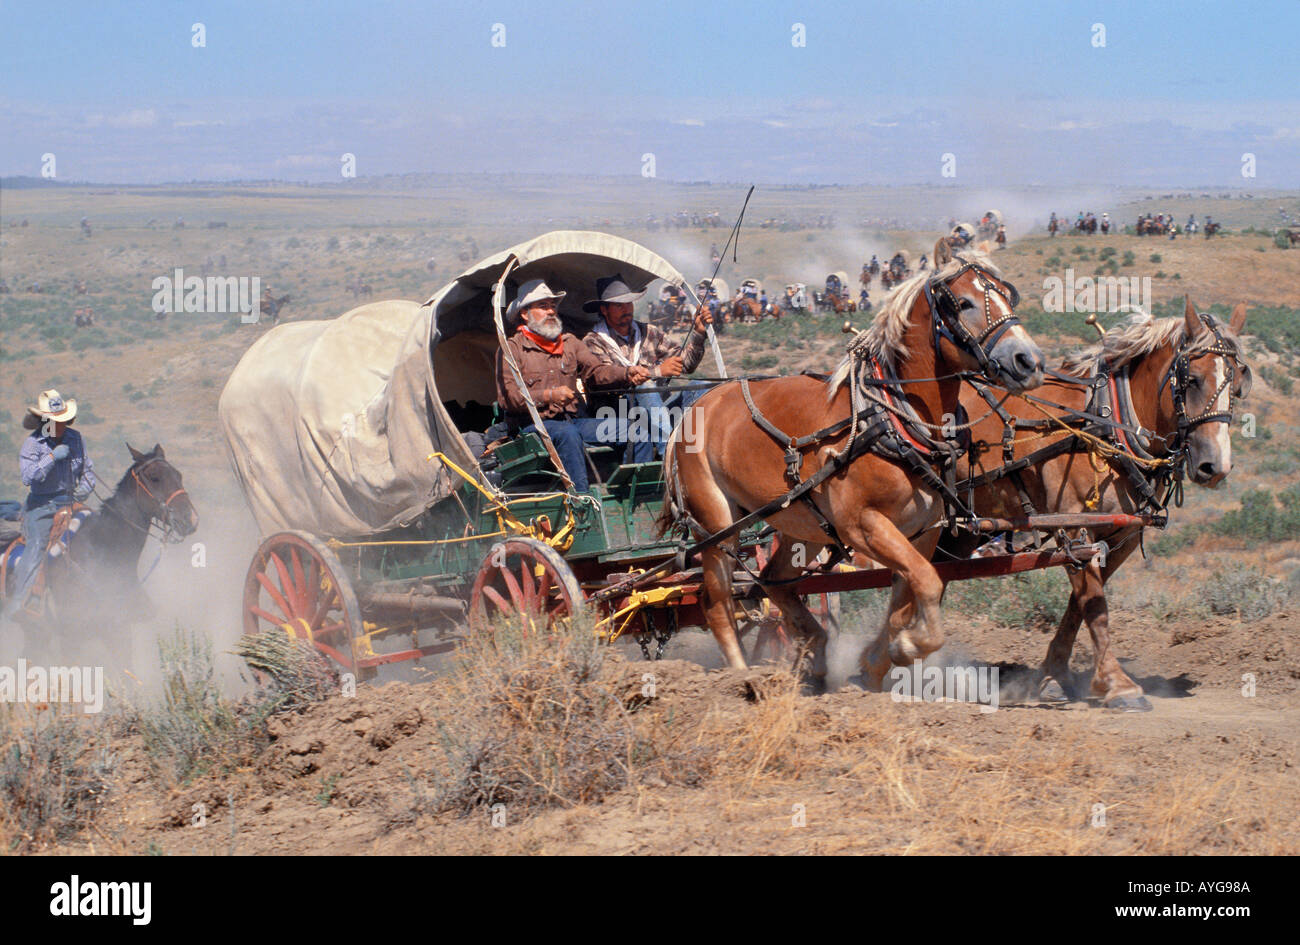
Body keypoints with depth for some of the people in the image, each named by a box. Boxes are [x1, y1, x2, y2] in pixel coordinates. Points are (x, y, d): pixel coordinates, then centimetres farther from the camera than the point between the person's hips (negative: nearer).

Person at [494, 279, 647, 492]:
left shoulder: (569, 342, 21)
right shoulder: (512, 348, 3)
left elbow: (596, 370, 7)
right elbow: (507, 396, -8)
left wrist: (627, 374, -14)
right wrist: (548, 396, -19)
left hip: (574, 420, 5)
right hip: (534, 424, -5)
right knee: (568, 433, -38)